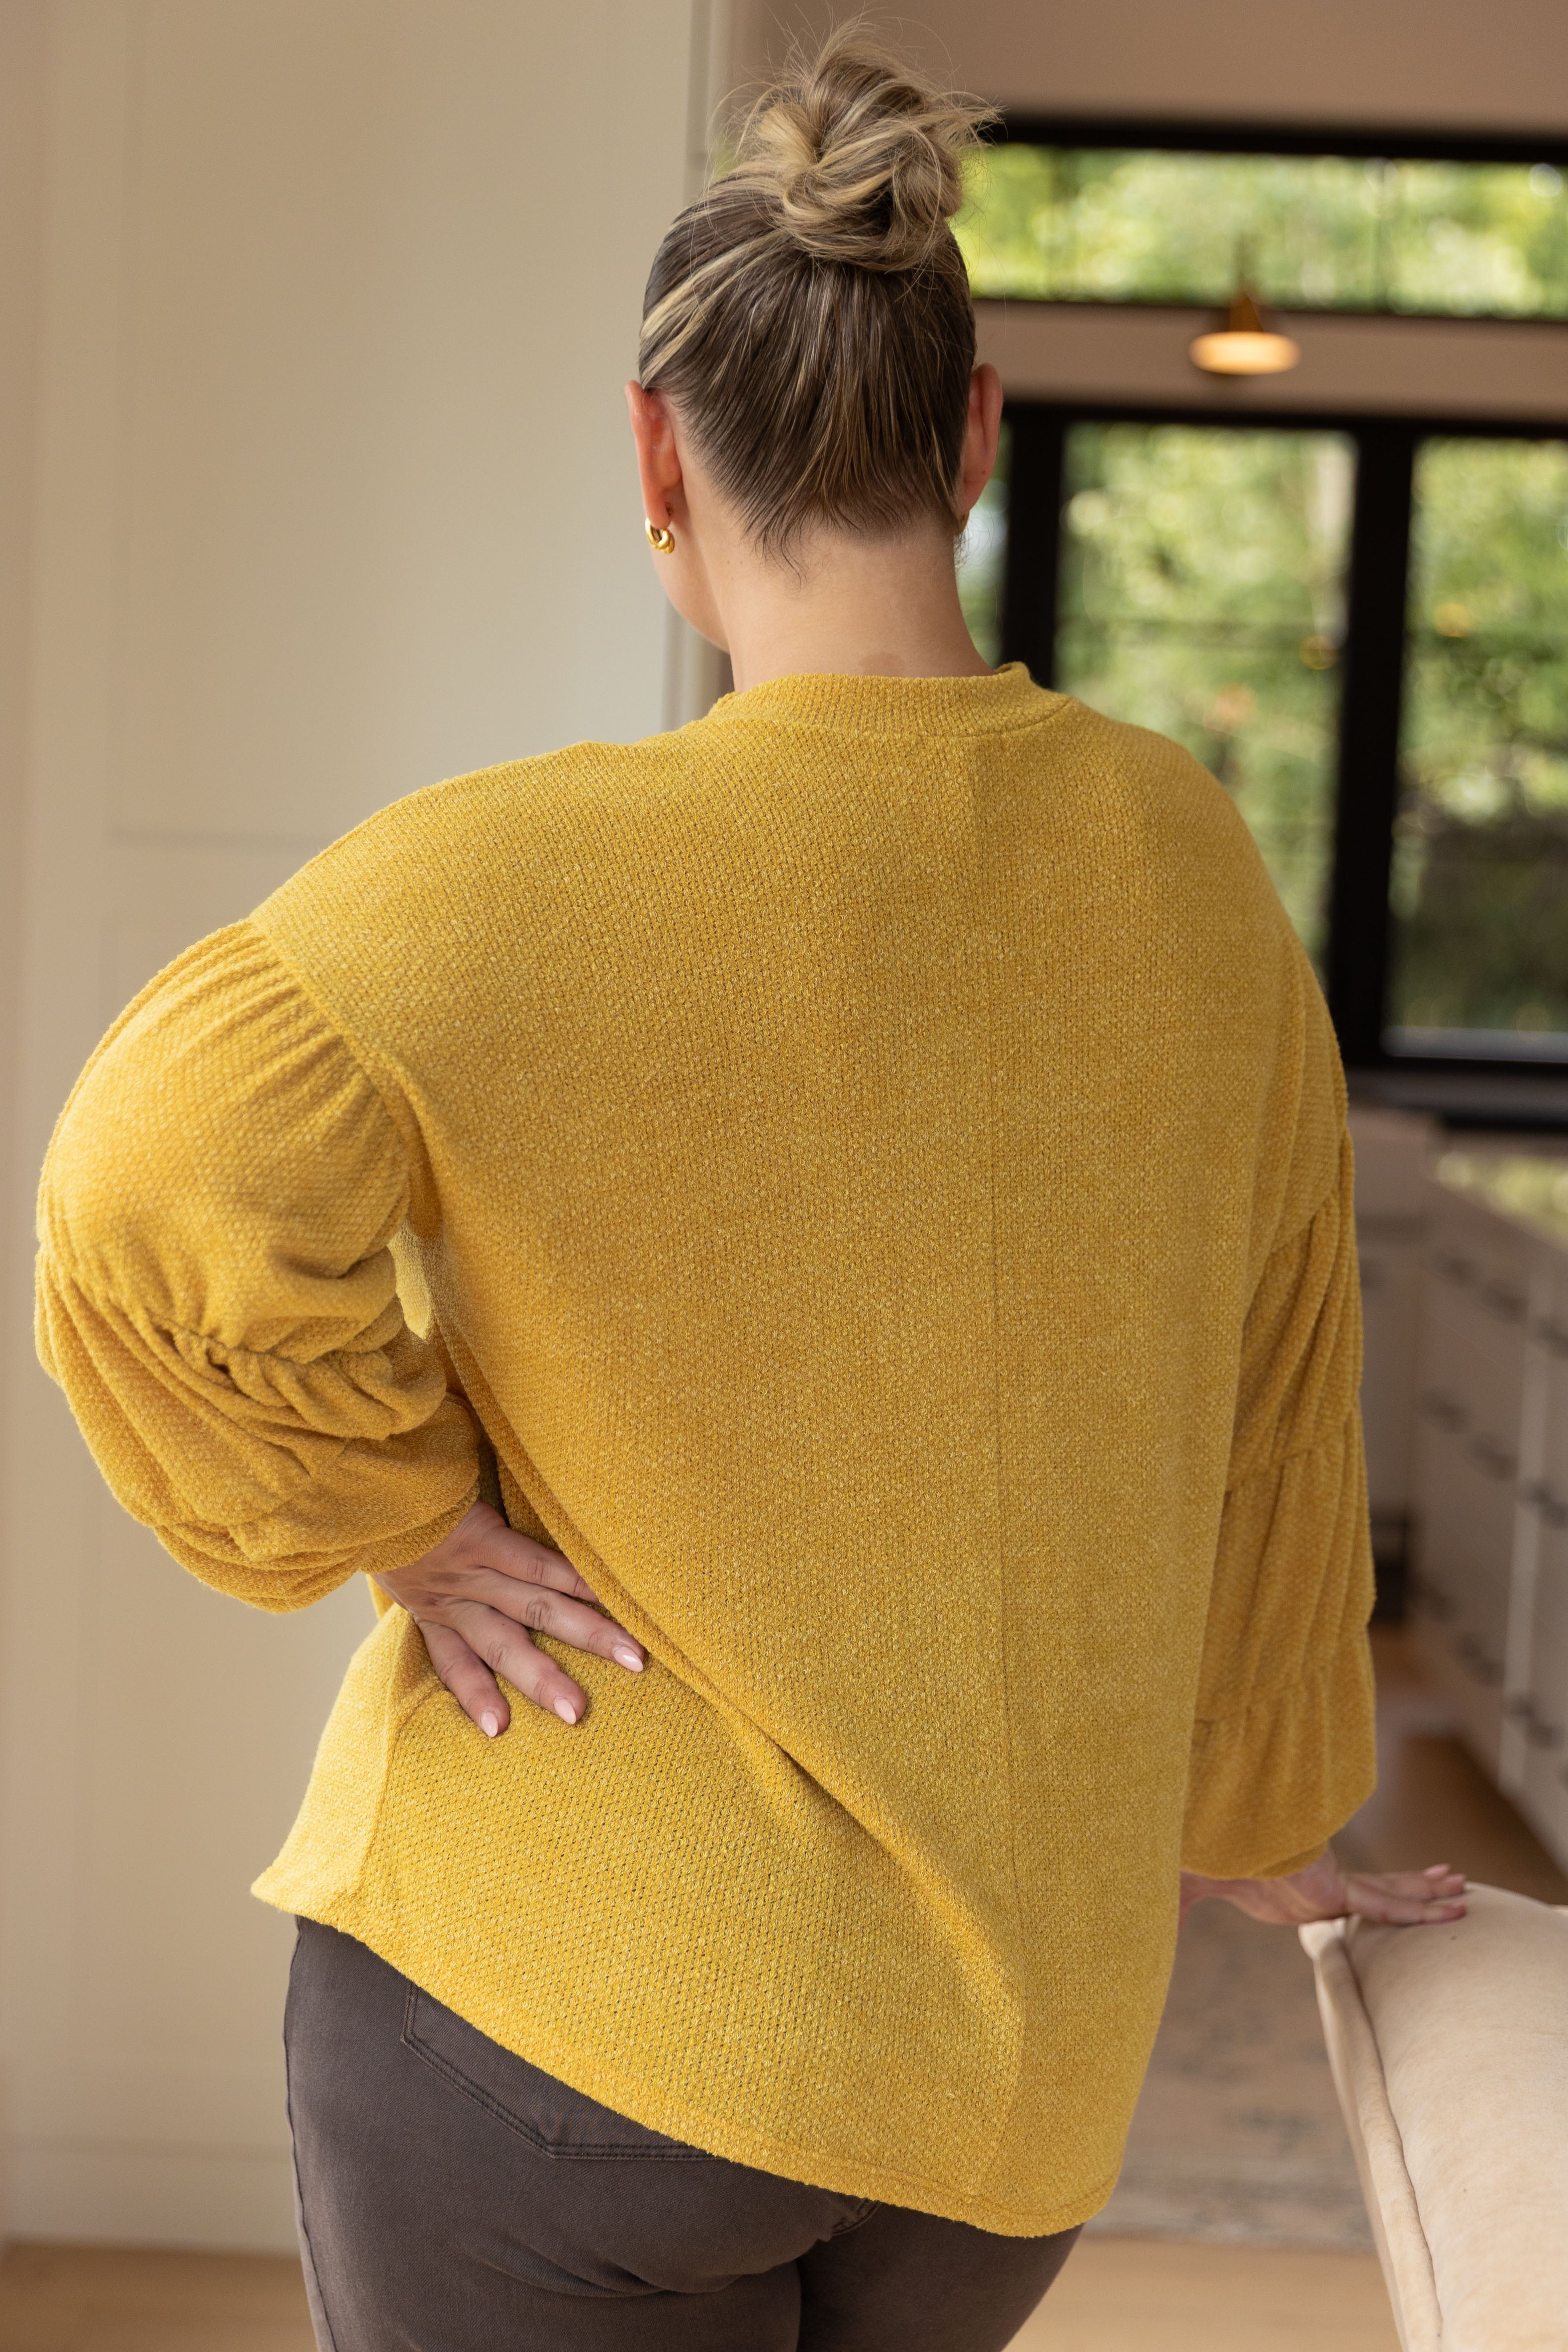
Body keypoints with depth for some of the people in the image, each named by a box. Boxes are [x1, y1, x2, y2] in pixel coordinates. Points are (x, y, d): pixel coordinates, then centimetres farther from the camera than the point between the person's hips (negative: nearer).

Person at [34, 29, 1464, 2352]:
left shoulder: (539, 880, -16)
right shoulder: (1187, 859, -1)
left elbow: (158, 1199, -28)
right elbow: (1271, 1415, 8)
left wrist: (396, 1518, -11)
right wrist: (1259, 1818, 22)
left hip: (566, 2014, -4)